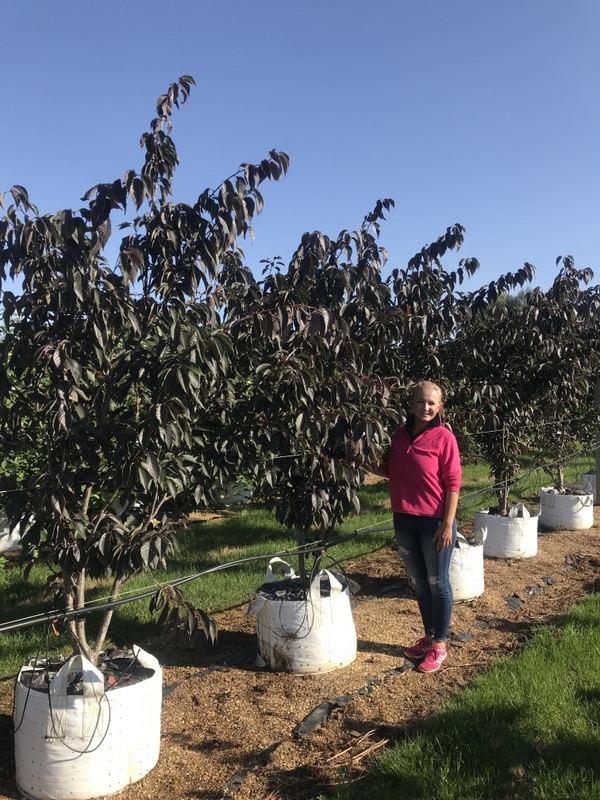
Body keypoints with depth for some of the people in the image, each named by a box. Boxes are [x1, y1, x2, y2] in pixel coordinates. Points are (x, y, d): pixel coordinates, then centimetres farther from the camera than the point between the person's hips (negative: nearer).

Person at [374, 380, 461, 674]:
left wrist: (448, 524, -15)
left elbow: (453, 483, -12)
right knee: (418, 582, 17)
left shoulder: (443, 437, -11)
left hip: (435, 522, -5)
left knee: (437, 583, 8)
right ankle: (428, 636, 34)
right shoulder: (399, 435, 4)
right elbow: (391, 472, 13)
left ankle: (439, 645, 22)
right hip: (404, 521, 6)